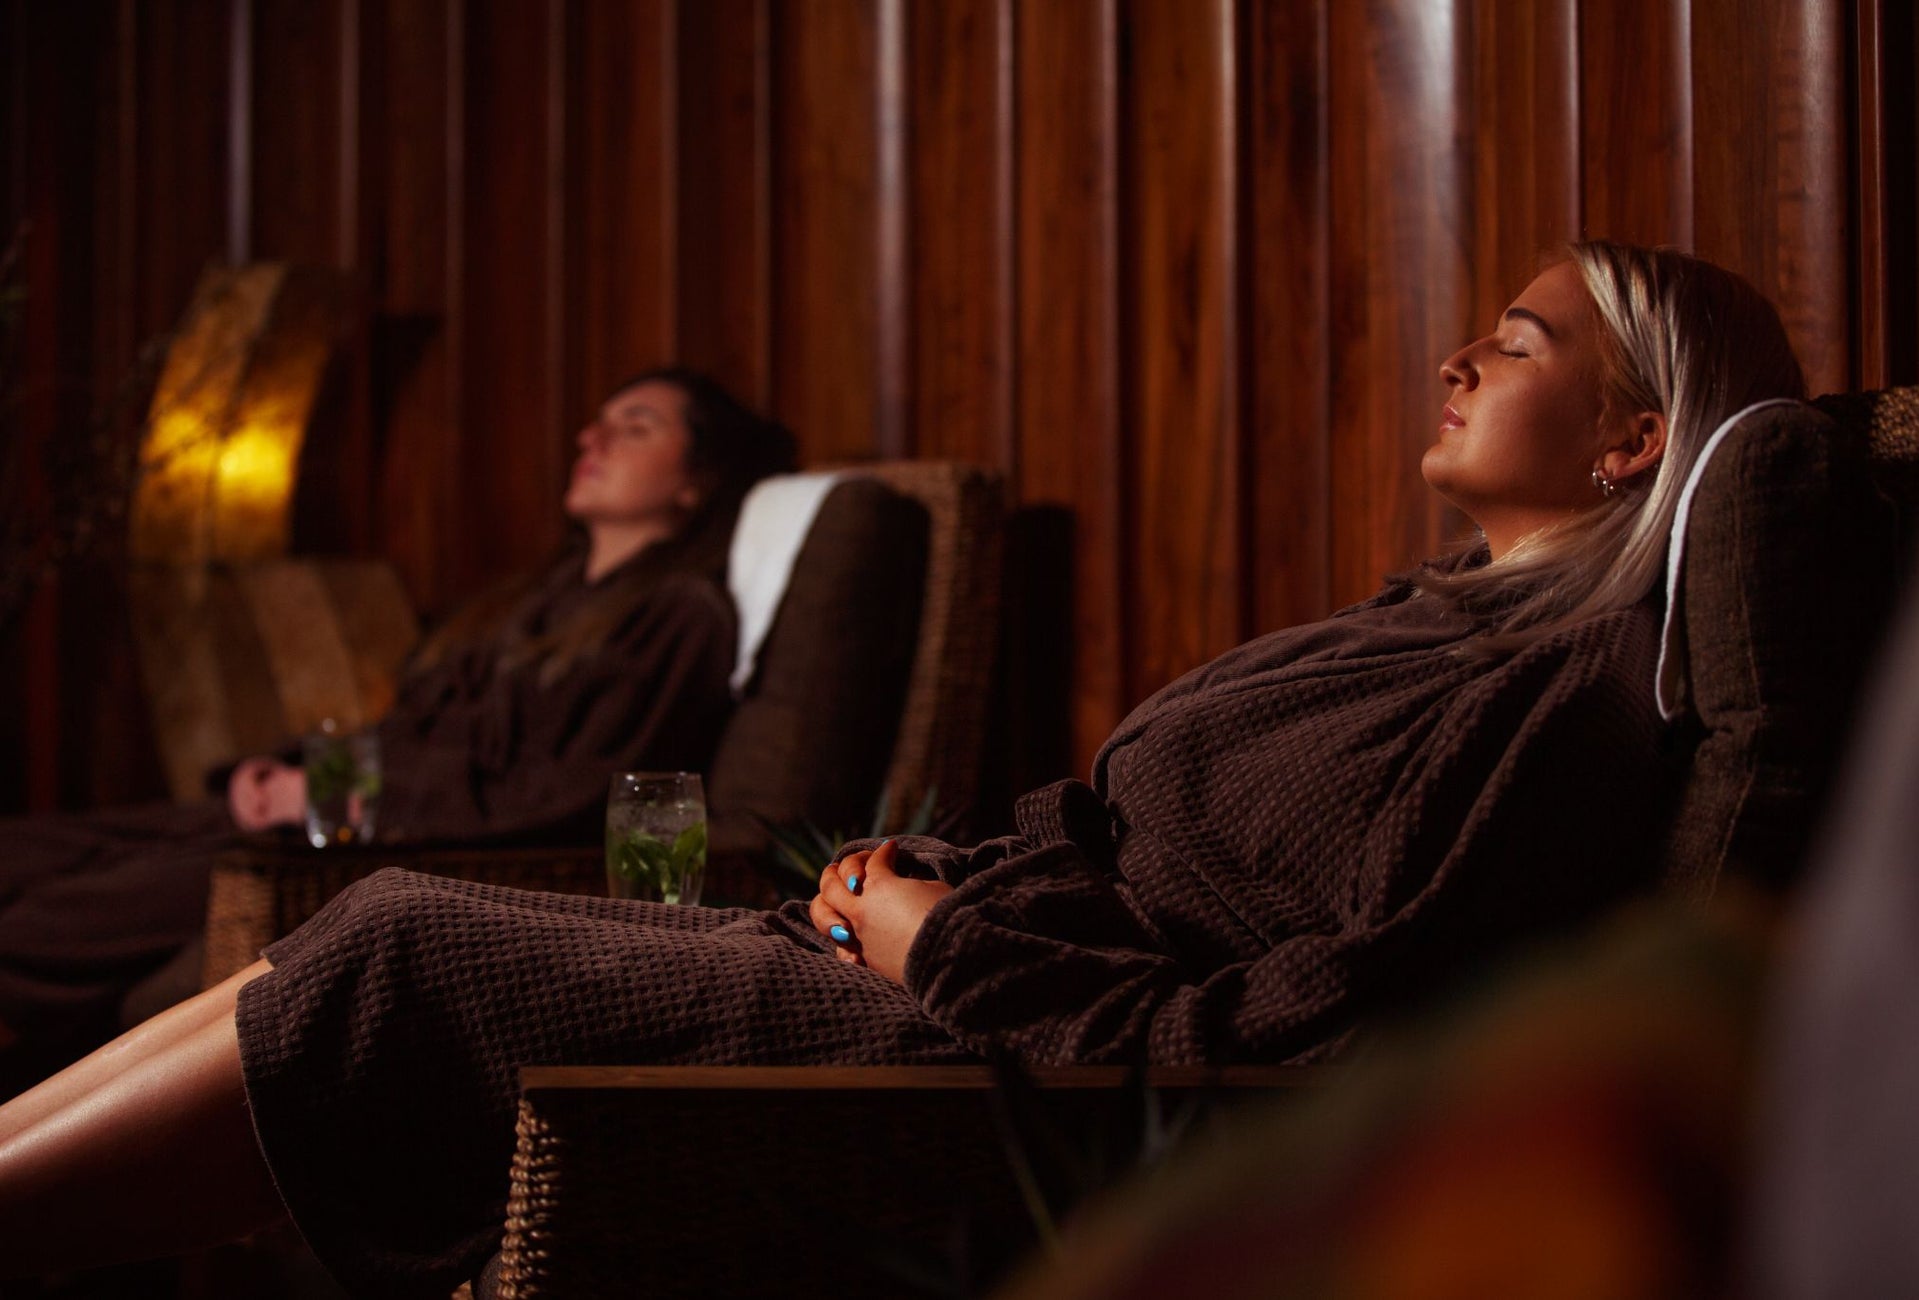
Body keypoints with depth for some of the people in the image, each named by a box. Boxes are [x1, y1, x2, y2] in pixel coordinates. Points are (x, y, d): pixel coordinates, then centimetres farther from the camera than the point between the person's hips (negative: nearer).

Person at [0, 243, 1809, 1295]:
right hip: (960, 964, 9)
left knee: (402, 969, -10)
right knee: (392, 935, 2)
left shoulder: (1560, 694, -14)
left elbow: (1305, 1049, -22)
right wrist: (920, 880, 6)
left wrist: (957, 946, -14)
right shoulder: (1448, 618, 17)